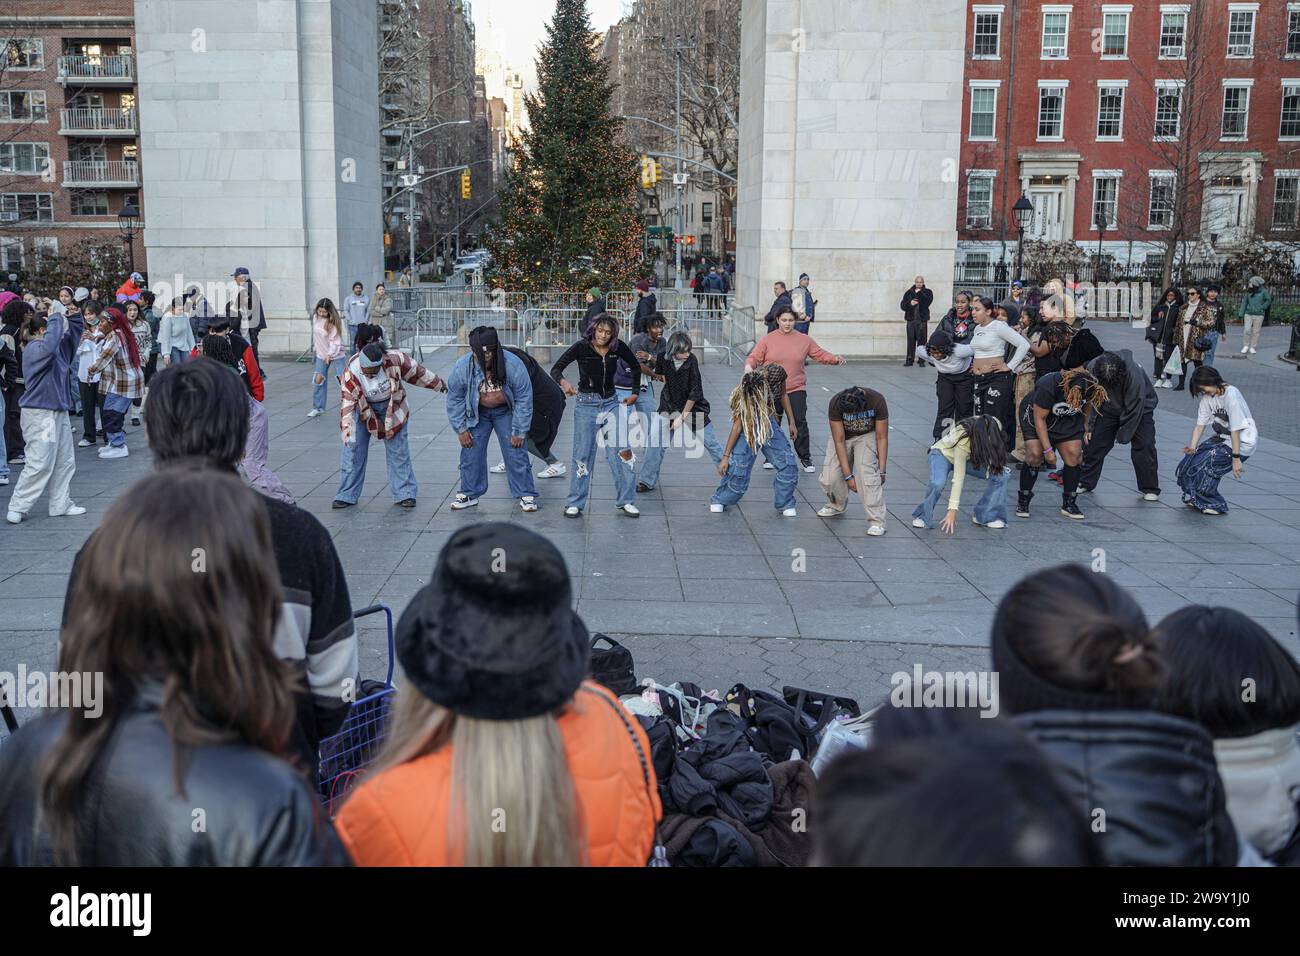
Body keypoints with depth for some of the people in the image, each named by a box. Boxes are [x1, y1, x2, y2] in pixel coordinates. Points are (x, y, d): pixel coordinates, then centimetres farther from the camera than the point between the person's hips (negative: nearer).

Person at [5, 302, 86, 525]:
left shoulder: (59, 346, 14)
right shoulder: (34, 349, -13)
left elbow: (75, 331, 26)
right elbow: (49, 347, -35)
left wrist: (74, 316, 6)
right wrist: (55, 320, -23)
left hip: (58, 411, 10)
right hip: (40, 414, -10)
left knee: (64, 461, 11)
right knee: (39, 464, -9)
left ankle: (61, 504, 18)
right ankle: (17, 507, 1)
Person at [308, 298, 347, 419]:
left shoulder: (333, 322, -17)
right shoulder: (315, 317, 1)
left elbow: (335, 341, -19)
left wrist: (330, 354, -29)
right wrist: (315, 348, 19)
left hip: (336, 354, -5)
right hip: (321, 354, 5)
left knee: (343, 379, -8)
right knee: (318, 379, 3)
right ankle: (318, 408, 14)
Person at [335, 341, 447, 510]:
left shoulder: (394, 360, -28)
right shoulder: (351, 374, -28)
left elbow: (415, 372, -11)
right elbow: (347, 404, -28)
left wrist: (438, 384, 2)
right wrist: (347, 430, -38)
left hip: (391, 408, 0)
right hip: (363, 410, 0)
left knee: (398, 451, 3)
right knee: (352, 450, -3)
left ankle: (405, 494, 13)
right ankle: (347, 496, 8)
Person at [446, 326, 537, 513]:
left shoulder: (513, 365, -30)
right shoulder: (462, 367, -26)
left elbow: (524, 399, -18)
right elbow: (454, 399, -9)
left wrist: (519, 432, -16)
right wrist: (461, 429, -8)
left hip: (505, 411, -1)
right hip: (477, 412, 1)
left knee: (516, 452, -4)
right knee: (471, 452, 1)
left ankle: (526, 495, 8)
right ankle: (469, 493, 19)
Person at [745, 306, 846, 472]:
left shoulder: (804, 340, 5)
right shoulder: (767, 339, 1)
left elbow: (820, 354, 10)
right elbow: (754, 357, -2)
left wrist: (835, 359, -7)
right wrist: (749, 366, -23)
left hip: (796, 389, 0)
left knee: (800, 423, -7)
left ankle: (805, 458, 6)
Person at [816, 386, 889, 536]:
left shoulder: (877, 401, -31)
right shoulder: (836, 403, -30)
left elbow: (882, 438, -22)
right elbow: (839, 441, -26)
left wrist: (882, 472, -24)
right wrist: (848, 476, -28)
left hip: (867, 435, -1)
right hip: (842, 435, 1)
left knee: (867, 471, -26)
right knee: (829, 477, -10)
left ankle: (876, 521, -22)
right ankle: (837, 506, 24)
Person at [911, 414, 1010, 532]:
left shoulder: (996, 426, -27)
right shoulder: (963, 442, -40)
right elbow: (958, 477, -37)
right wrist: (952, 510, -37)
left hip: (970, 456, 6)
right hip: (943, 454, -6)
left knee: (1000, 475, -14)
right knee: (938, 483, -36)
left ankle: (984, 516, -1)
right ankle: (922, 517, -11)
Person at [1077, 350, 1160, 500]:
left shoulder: (1134, 375, -38)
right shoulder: (1092, 368, -26)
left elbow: (1134, 409, -27)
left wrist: (1124, 436, -19)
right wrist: (1088, 426, -9)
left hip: (1140, 407, -3)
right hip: (1109, 408, 4)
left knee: (1144, 445, -13)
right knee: (1094, 442, -3)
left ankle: (1150, 489, 0)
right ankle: (1084, 483, 11)